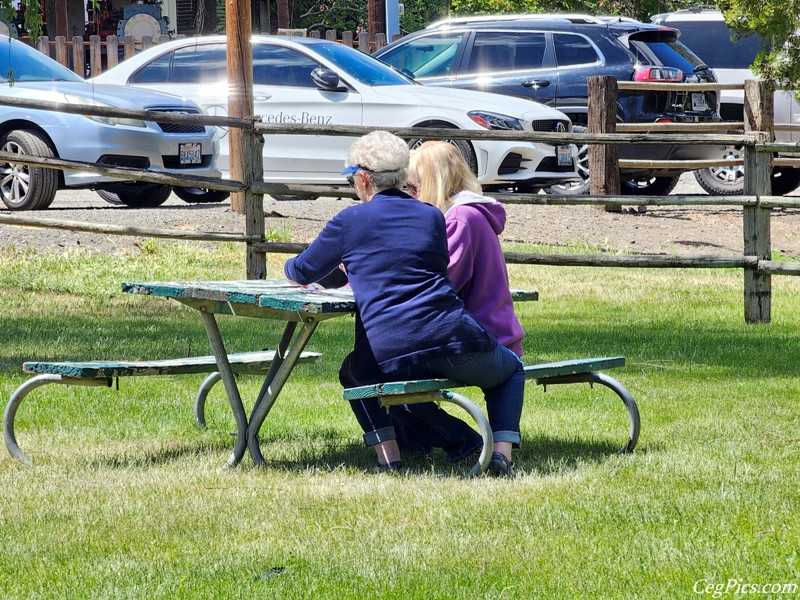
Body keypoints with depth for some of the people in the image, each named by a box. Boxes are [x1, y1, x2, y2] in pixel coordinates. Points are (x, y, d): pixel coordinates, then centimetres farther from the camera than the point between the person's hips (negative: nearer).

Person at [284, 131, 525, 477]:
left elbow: (303, 273, 17)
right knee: (510, 371, 30)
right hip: (454, 342, 1)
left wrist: (292, 268, 44)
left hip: (387, 355, -1)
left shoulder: (349, 222, 4)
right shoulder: (432, 217, 13)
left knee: (353, 373, 35)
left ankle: (388, 458, 16)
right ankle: (502, 453, 5)